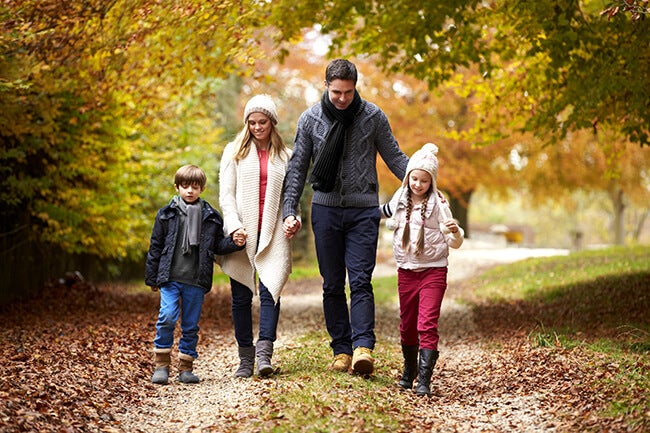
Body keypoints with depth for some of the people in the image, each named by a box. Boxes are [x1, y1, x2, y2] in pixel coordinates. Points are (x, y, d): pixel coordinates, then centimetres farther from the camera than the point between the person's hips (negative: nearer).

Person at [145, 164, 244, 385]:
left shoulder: (211, 217, 8)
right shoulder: (166, 214, 4)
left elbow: (218, 245, 15)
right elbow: (155, 247, 7)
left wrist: (234, 243, -6)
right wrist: (152, 277, 7)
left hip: (196, 281, 2)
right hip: (170, 278, -2)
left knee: (191, 325, 7)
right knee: (167, 317, -14)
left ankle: (185, 367, 16)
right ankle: (161, 364, -1)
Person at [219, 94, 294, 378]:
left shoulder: (284, 155, 13)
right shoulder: (234, 152, 8)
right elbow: (226, 195, 3)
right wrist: (234, 226, -12)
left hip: (272, 235, 0)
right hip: (242, 234, 0)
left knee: (270, 290, -13)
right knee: (241, 296, 1)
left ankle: (264, 353, -18)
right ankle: (245, 358, 7)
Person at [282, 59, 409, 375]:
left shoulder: (373, 116, 0)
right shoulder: (310, 119, 3)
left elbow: (394, 157, 7)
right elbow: (297, 168, 8)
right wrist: (290, 211, 1)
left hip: (363, 209, -2)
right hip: (325, 209, 2)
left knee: (360, 280, -11)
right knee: (332, 285, 4)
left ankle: (363, 347, -16)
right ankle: (342, 350, 10)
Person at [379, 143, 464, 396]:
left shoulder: (438, 205, -8)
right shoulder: (399, 201, 4)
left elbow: (454, 243, -10)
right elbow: (385, 212, 31)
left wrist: (456, 232, -29)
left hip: (433, 271, -5)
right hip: (406, 271, 5)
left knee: (427, 324, -14)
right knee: (407, 324, 13)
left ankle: (424, 380, -16)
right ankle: (409, 372, 30)